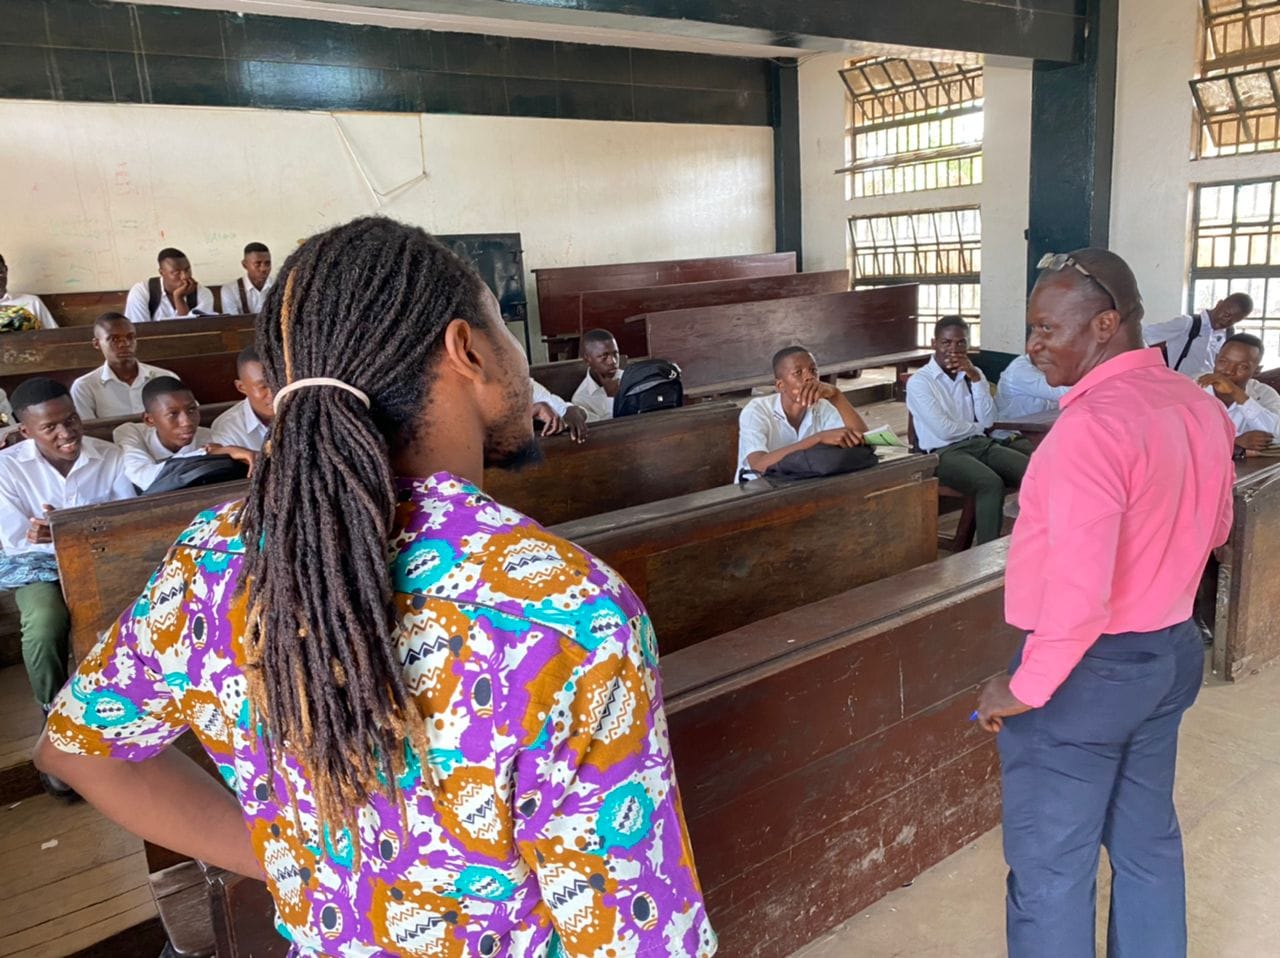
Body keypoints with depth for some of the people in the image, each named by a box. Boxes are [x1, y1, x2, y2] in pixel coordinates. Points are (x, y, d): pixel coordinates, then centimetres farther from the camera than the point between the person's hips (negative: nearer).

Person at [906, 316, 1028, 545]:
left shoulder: (974, 374, 16)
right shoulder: (919, 382, -3)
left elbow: (989, 420, 2)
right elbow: (944, 430, -13)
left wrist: (976, 378, -6)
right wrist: (978, 426, 4)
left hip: (981, 443, 6)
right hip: (944, 452, -6)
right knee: (992, 484, -34)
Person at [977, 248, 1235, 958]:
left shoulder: (1093, 422, -25)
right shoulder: (1200, 407, 3)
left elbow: (1080, 589, -29)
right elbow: (1213, 528, 17)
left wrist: (1024, 689, -19)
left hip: (1087, 670, -9)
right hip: (1174, 654, 9)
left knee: (1050, 870, 8)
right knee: (1148, 841, 23)